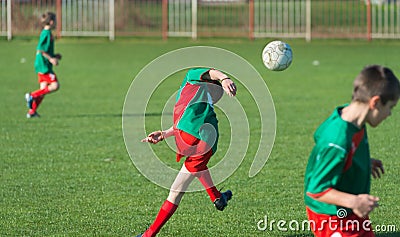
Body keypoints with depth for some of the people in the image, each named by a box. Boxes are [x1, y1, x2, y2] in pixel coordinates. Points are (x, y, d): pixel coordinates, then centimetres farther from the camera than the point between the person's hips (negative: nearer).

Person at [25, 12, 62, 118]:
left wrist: (54, 56, 20)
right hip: (44, 65, -10)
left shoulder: (44, 33, 16)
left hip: (41, 65, 10)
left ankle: (32, 112, 6)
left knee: (43, 89, 8)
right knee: (55, 85, -11)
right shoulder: (47, 33, -14)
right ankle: (32, 96, -12)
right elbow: (40, 50, -21)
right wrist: (51, 59, -18)